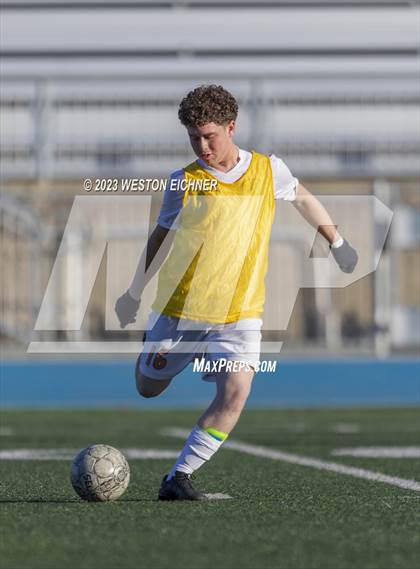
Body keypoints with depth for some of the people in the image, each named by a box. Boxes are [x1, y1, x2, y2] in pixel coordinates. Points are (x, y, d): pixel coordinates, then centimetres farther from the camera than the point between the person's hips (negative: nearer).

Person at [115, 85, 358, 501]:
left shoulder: (268, 170, 0)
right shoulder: (184, 181, -3)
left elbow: (302, 198, 21)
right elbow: (161, 237, 10)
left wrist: (337, 243, 26)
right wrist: (134, 294, 15)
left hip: (240, 314, 0)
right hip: (179, 309, 0)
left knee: (235, 393, -22)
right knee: (148, 389, 13)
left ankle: (178, 478, -16)